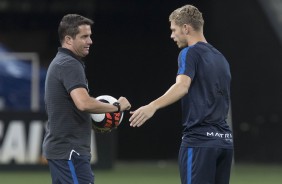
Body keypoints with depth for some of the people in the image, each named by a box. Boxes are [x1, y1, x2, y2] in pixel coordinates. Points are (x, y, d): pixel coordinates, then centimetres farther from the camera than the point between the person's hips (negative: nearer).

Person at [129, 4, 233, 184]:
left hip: (200, 141, -7)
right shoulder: (220, 58, 18)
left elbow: (182, 86, -24)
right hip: (225, 140, 7)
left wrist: (153, 106, -39)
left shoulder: (191, 53, -6)